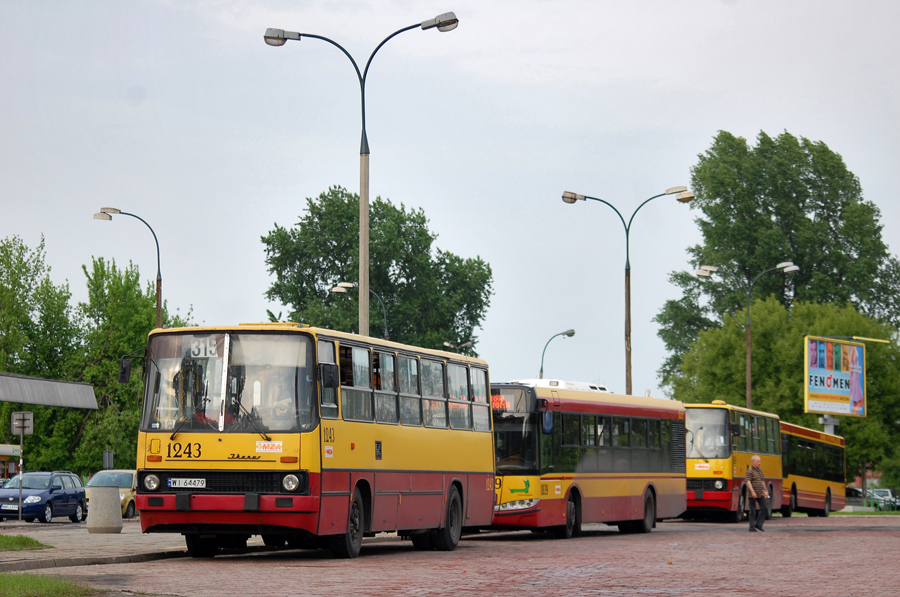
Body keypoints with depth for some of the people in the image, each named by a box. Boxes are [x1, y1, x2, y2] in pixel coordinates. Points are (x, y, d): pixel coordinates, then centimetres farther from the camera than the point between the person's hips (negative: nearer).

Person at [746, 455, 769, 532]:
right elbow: (748, 482, -17)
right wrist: (752, 492, -26)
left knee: (764, 508, 0)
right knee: (753, 511, -2)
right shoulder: (750, 471, -9)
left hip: (760, 494, 7)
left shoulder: (760, 470, 15)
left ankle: (758, 525, 9)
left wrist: (765, 491, 21)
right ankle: (752, 527, 4)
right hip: (753, 494, -7)